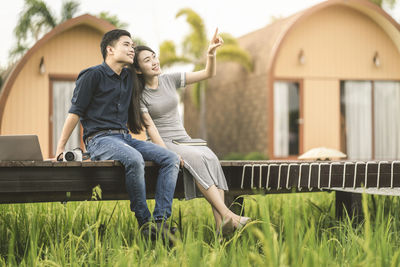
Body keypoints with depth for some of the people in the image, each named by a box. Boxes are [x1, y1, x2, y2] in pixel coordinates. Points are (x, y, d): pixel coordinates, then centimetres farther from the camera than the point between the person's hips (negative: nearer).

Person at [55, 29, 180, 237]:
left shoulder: (129, 77, 20)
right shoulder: (93, 75, -2)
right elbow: (75, 112, -2)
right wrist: (60, 149, -4)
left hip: (125, 138, 8)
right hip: (99, 139, -8)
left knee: (171, 158, -13)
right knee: (134, 159, -37)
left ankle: (160, 219, -23)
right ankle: (144, 221, -25)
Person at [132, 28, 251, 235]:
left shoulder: (170, 80, 9)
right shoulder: (139, 94, -2)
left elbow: (208, 73, 8)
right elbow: (150, 126, -10)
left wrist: (211, 54, -11)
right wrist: (167, 154, -22)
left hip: (183, 139, 4)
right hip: (162, 143, -4)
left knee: (210, 157, -28)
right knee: (197, 157, -34)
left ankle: (221, 224, -39)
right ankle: (227, 215, -40)